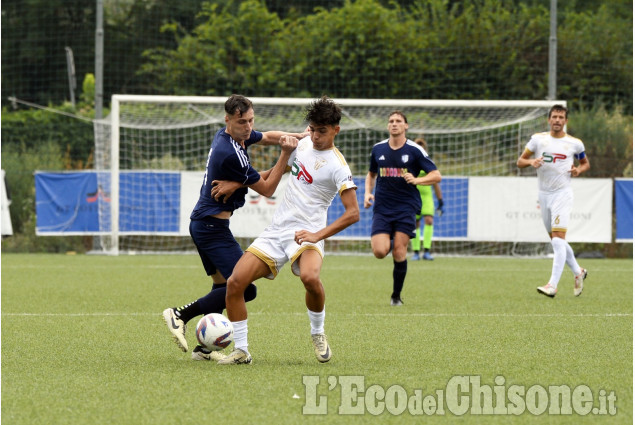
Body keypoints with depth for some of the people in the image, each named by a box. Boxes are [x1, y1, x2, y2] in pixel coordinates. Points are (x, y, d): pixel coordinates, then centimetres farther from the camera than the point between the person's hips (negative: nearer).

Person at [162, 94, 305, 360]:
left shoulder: (226, 135, 6)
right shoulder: (232, 155, -23)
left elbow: (267, 137, 24)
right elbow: (267, 189, -11)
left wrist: (294, 136, 5)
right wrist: (285, 154, -13)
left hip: (201, 223, 11)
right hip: (213, 226, -11)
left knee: (223, 286, 17)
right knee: (245, 288, -14)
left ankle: (204, 348, 14)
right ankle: (181, 315, -13)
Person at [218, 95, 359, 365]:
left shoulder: (337, 166, -10)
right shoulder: (303, 144, 10)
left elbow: (353, 213, -14)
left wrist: (318, 235, -22)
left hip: (306, 234, -6)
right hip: (276, 231, 6)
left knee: (310, 277, -37)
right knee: (235, 283, -10)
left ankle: (318, 333, -9)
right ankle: (241, 351, 2)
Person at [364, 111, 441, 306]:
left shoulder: (414, 150, -3)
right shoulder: (378, 149, 7)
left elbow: (436, 176, -3)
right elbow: (371, 174, 24)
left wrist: (417, 180, -20)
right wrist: (367, 192, 6)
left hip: (406, 207, -2)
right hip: (382, 208, 2)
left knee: (399, 252, -10)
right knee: (380, 251, -13)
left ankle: (396, 295, 7)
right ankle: (389, 241, 25)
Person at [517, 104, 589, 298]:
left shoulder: (575, 143, 0)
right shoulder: (538, 139, 3)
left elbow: (586, 163, 17)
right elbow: (520, 161, 6)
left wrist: (578, 170, -5)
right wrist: (531, 161, -15)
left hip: (562, 194, -4)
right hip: (543, 194, 4)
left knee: (558, 239, -16)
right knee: (556, 241, 13)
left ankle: (553, 285, -23)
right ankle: (578, 271, 35)